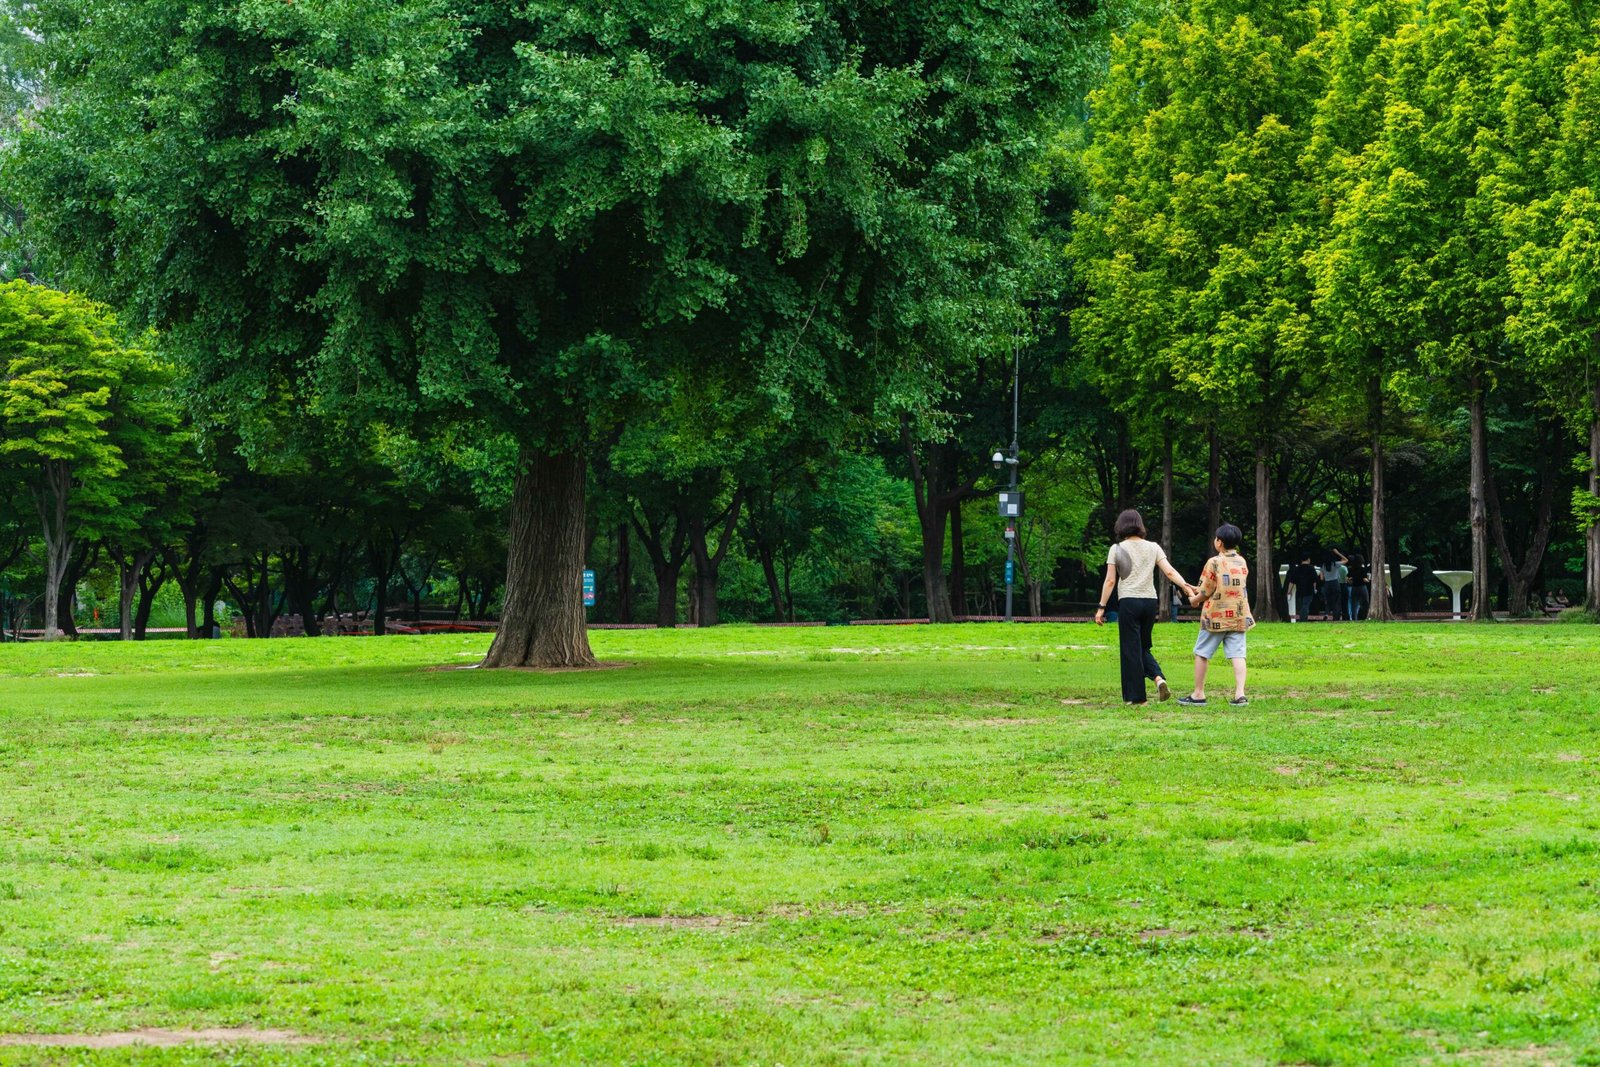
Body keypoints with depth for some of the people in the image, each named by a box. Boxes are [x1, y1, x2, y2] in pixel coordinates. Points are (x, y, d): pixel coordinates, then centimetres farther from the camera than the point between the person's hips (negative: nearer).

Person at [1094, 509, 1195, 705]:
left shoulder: (1117, 549, -1)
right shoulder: (1153, 548, 7)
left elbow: (1110, 581, -3)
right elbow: (1170, 572, -4)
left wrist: (1101, 607, -1)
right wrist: (1186, 586, -6)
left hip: (1128, 602, -4)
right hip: (1150, 601, 4)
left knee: (1131, 649, 2)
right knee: (1143, 647, 18)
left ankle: (1136, 696, 2)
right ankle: (1158, 677, -7)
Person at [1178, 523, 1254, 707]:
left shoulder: (1214, 563, -12)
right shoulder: (1242, 563, 7)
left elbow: (1206, 592, -9)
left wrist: (1195, 600, 13)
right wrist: (1200, 591, 22)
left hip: (1216, 617, -4)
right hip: (1239, 616, 4)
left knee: (1201, 654, 8)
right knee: (1237, 655, 1)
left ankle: (1198, 694, 12)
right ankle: (1240, 694, -12)